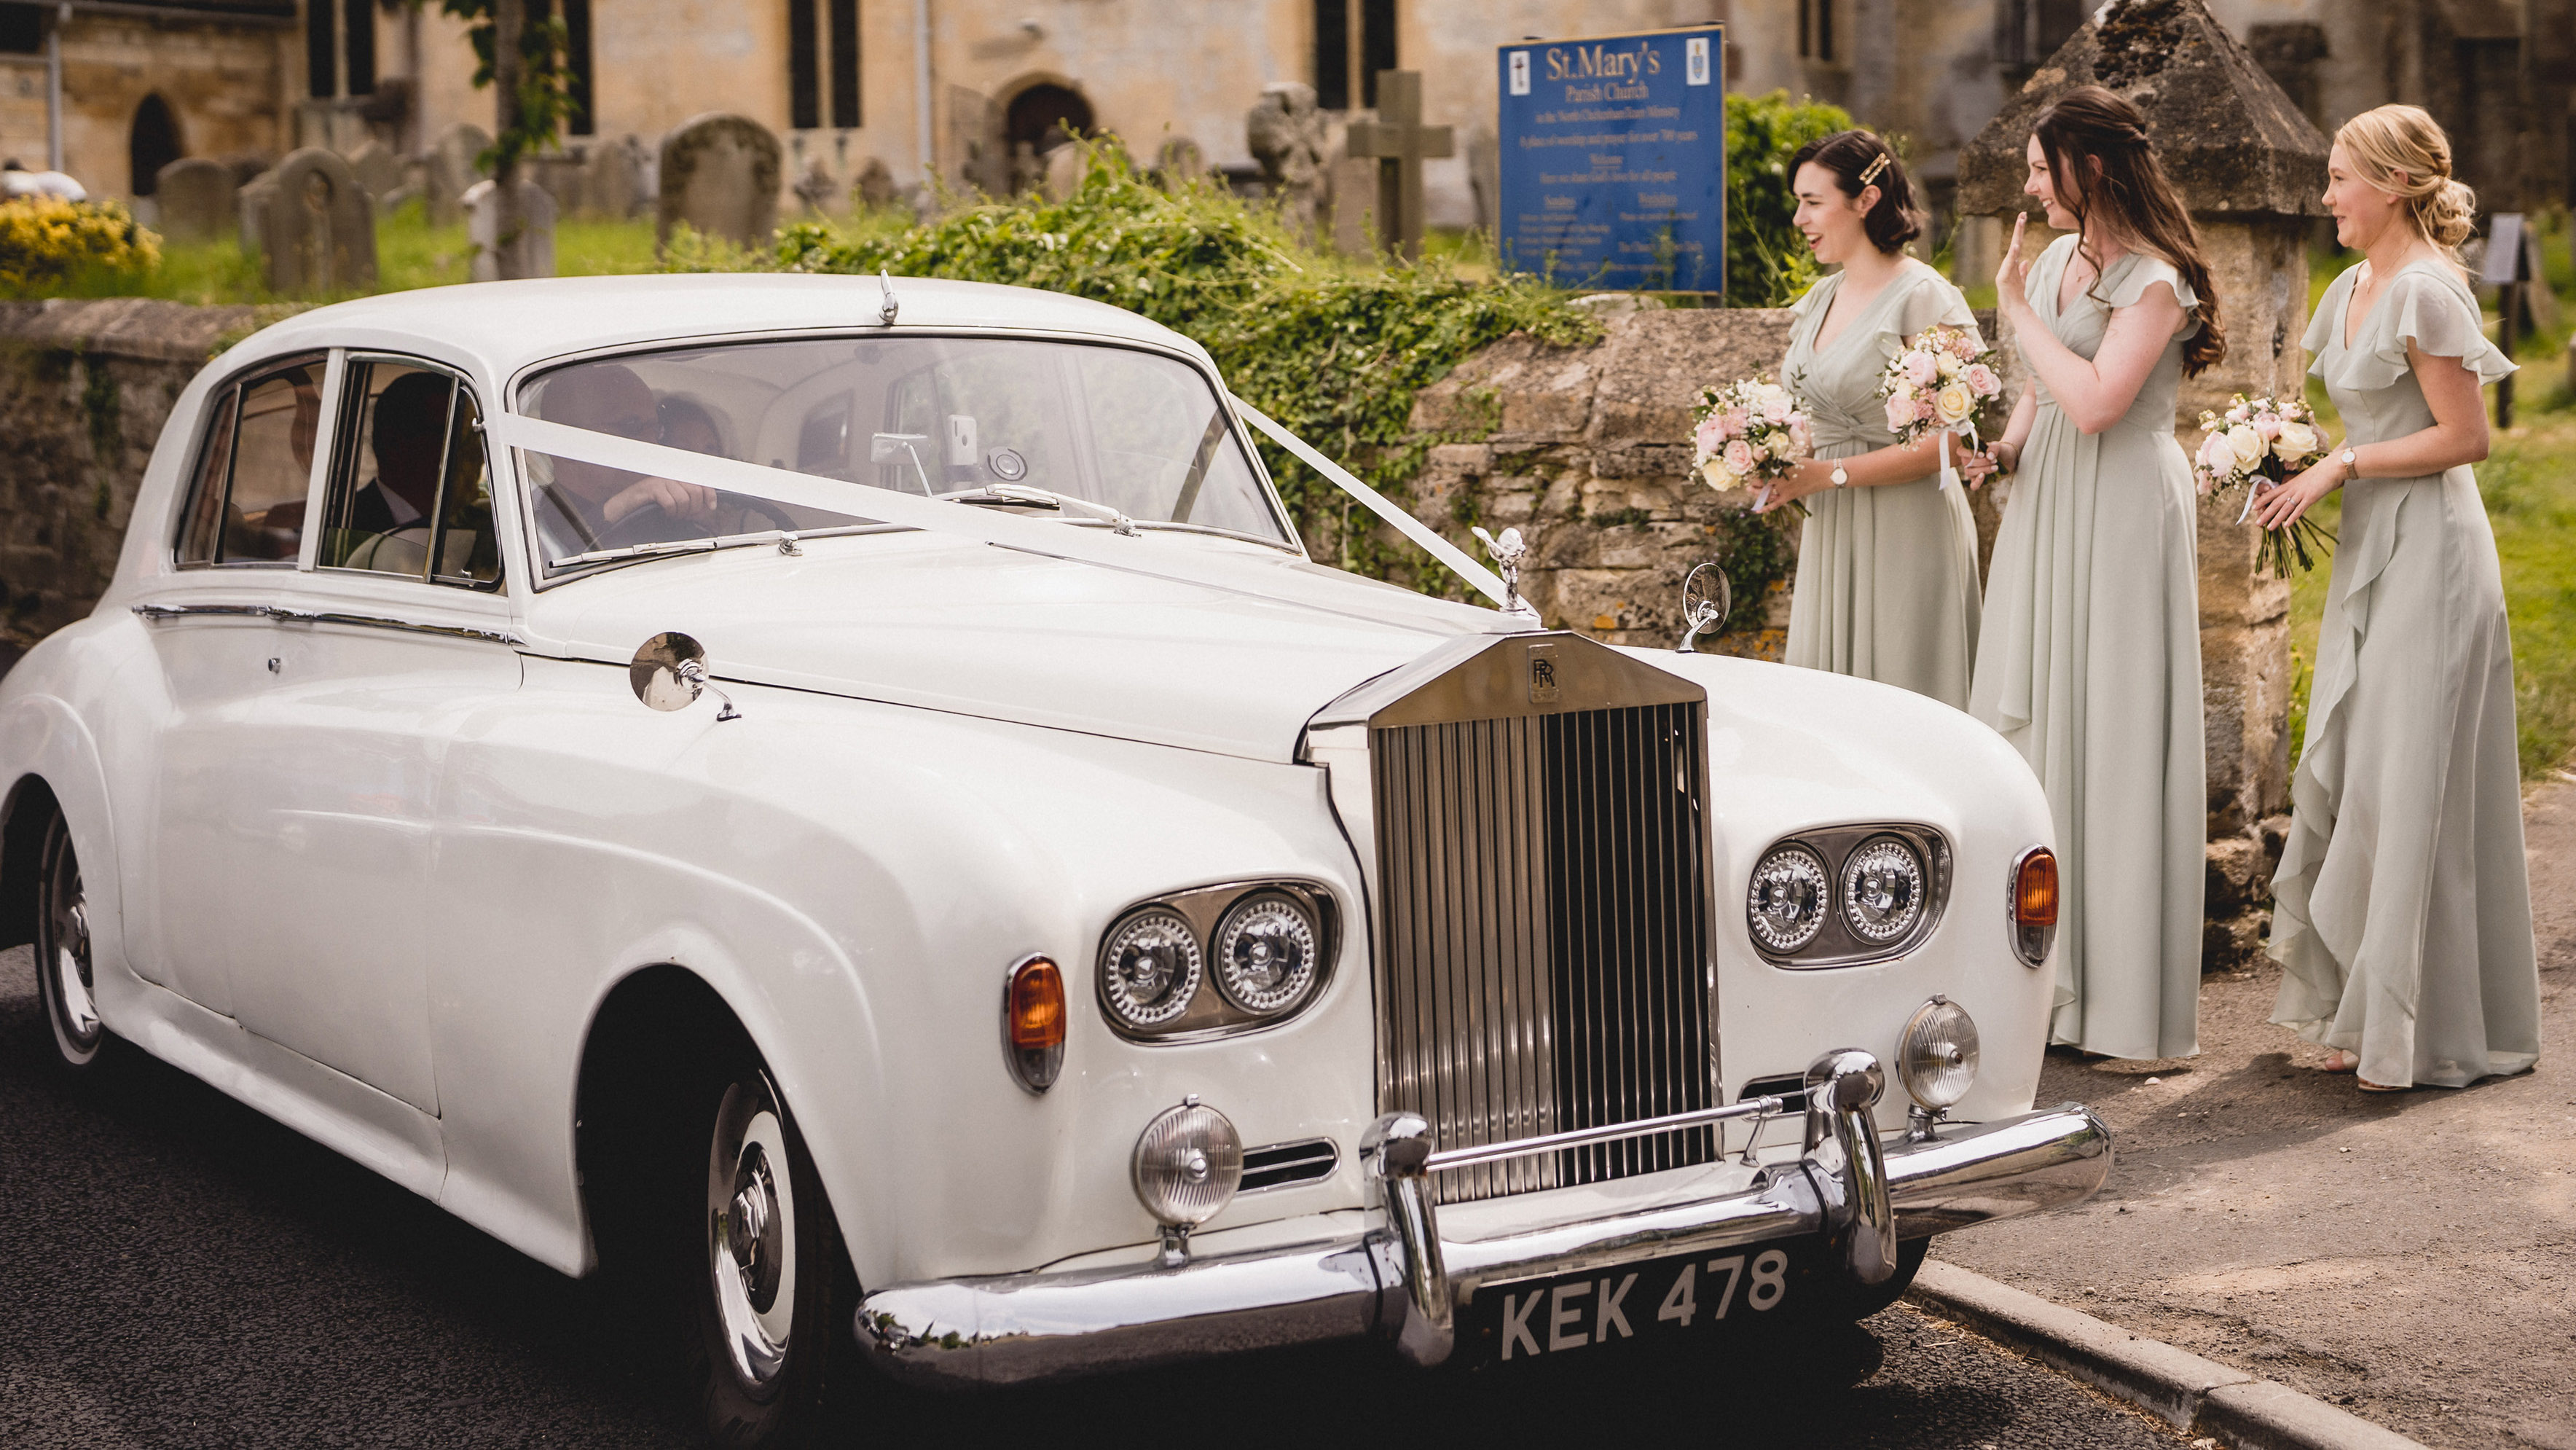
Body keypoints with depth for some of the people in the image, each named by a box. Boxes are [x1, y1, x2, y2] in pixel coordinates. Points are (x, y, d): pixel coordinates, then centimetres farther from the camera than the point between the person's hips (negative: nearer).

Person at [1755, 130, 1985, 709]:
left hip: (1905, 531, -8)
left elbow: (1944, 442, -17)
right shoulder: (1819, 299, 13)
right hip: (1829, 532, 8)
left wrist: (1827, 474, -18)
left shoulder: (1925, 298, -11)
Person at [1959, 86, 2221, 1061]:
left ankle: (2134, 1006, 1)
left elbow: (2096, 401, -24)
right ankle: (2047, 974, 15)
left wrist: (2018, 311, -13)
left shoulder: (2155, 280, -12)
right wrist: (2003, 450, 2)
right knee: (2031, 723, 7)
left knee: (2113, 738, -6)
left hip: (2123, 513, -8)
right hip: (2047, 506, 8)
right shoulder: (2054, 262, 13)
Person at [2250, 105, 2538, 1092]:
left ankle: (2436, 1031, 4)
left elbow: (2464, 436, -17)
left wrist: (2340, 466, -15)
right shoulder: (2356, 287, 14)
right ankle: (2368, 1016, 17)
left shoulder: (2425, 289, -14)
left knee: (2411, 785, -5)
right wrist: (2303, 474, 6)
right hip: (2370, 549, 10)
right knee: (2347, 777, 9)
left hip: (2429, 549, -10)